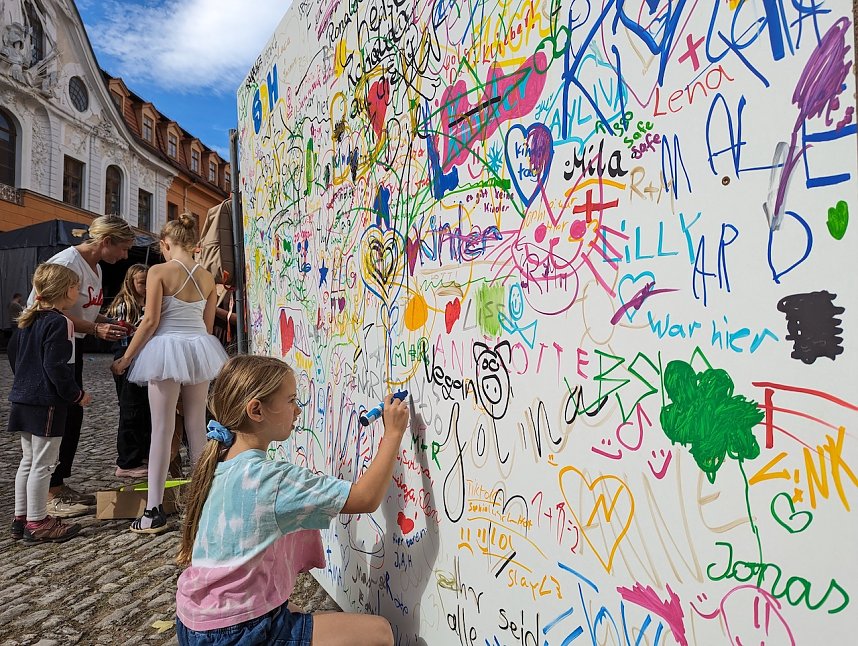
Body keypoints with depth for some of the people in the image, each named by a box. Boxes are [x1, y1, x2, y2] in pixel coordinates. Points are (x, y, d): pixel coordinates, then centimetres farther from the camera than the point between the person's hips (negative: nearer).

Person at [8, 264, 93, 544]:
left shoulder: (27, 320, 11)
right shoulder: (59, 323, -17)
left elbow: (13, 353, 20)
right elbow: (56, 367, -22)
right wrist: (76, 395, -12)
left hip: (22, 398, 9)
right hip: (47, 403, -9)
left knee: (28, 461, 18)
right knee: (42, 465, 0)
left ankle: (21, 518, 27)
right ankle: (37, 524, 8)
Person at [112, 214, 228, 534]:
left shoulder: (159, 271, -8)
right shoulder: (207, 277, 6)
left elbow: (151, 321, -11)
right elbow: (208, 325, 10)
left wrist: (125, 358, -2)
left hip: (167, 349, -4)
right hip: (199, 349, 5)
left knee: (162, 429, 1)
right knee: (197, 427, 13)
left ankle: (154, 511, 6)